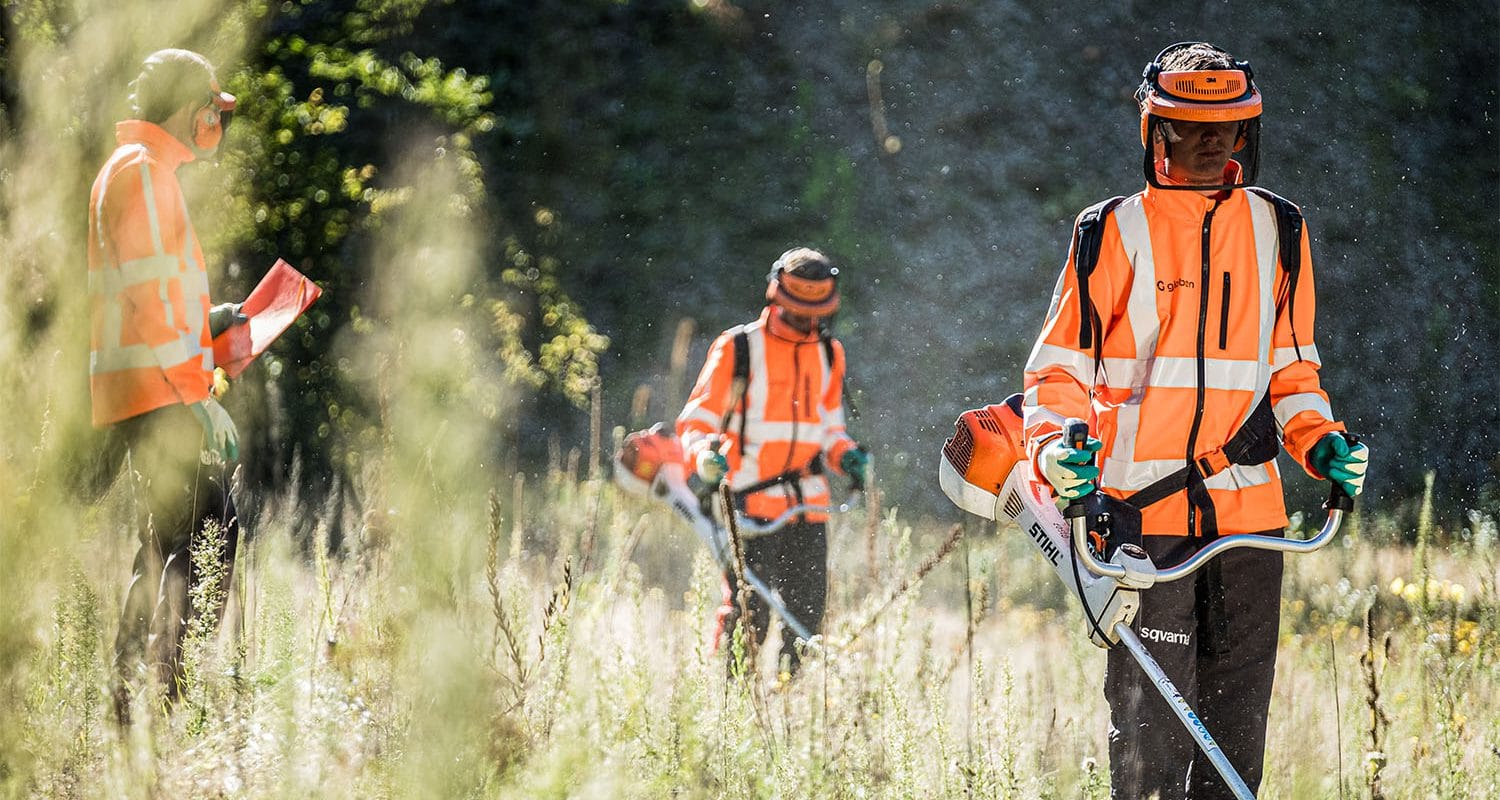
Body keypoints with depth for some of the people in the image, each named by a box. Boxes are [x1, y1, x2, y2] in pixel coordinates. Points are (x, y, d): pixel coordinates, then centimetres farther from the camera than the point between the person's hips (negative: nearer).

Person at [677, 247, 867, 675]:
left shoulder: (829, 354, 15)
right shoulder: (738, 348, -1)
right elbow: (696, 421, 1)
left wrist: (845, 456, 5)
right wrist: (705, 456, -20)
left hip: (808, 504, 5)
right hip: (750, 502, -5)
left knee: (807, 609, 4)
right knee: (749, 611, -13)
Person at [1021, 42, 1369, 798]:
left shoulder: (1277, 231, 12)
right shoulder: (1114, 232, 2)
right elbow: (1059, 366, 4)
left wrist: (1320, 443, 3)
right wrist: (1054, 449, -15)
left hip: (1248, 506, 3)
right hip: (1142, 507, -3)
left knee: (1238, 706, 4)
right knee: (1150, 707, -6)